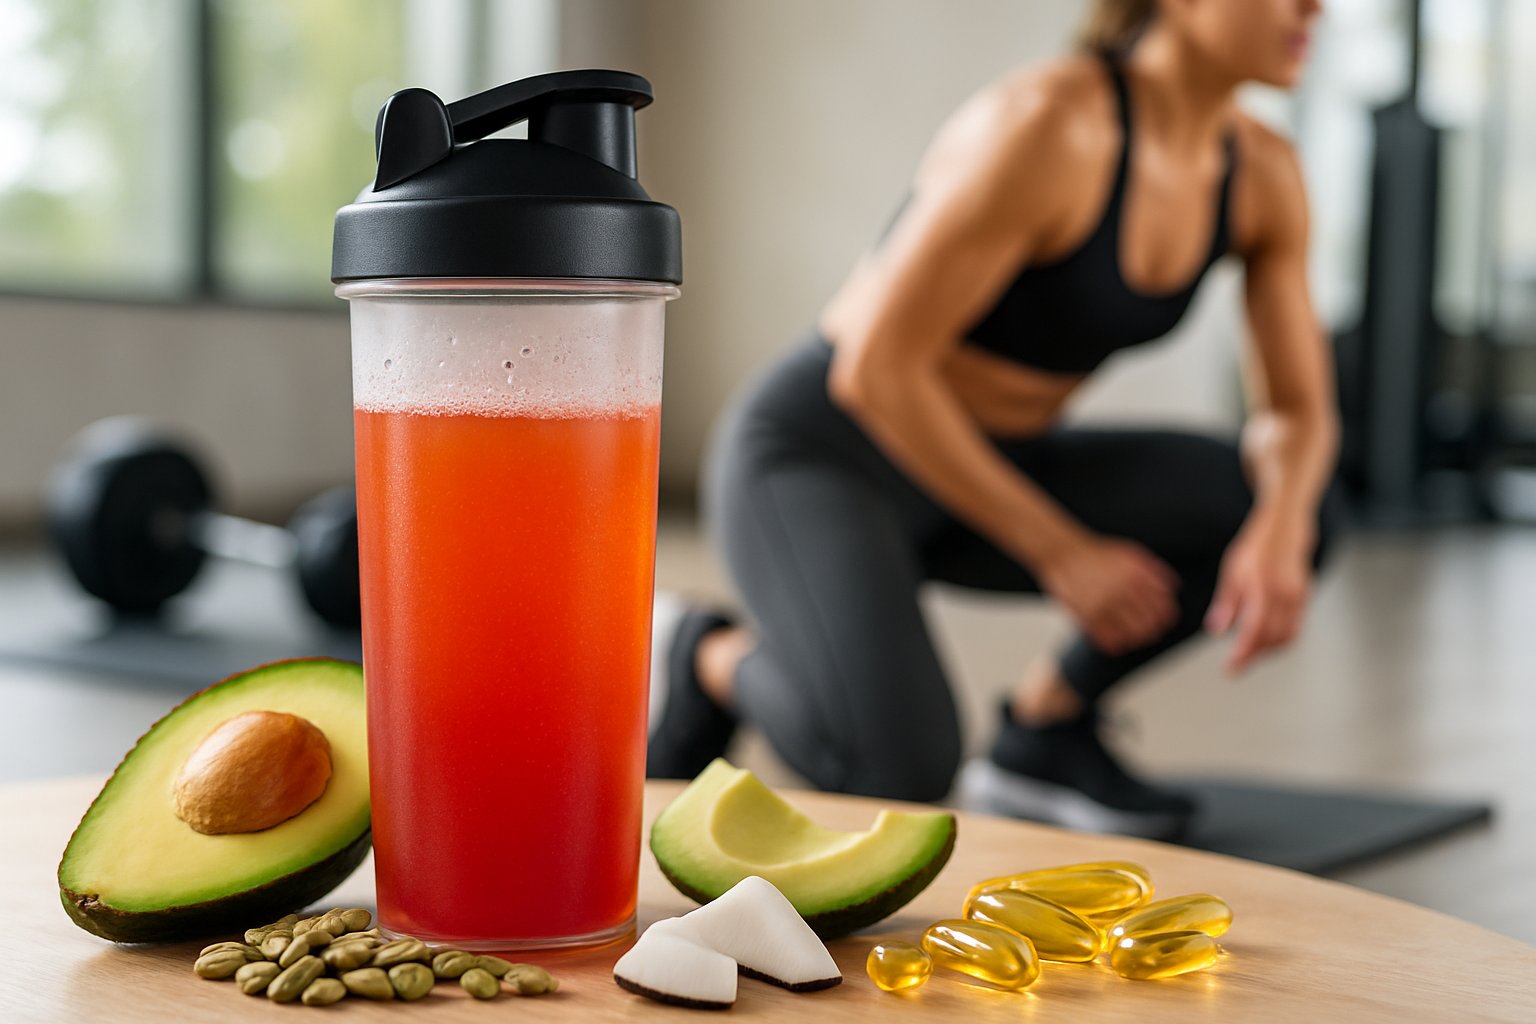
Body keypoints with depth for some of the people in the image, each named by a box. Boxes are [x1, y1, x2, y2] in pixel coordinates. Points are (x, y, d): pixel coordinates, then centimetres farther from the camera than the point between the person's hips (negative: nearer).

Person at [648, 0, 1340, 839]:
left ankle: (1045, 727, 5)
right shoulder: (1043, 125, -27)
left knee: (1295, 512, -11)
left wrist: (1279, 531, -21)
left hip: (978, 472, 7)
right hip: (817, 458, -7)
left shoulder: (1264, 174, -3)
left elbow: (1297, 414, 2)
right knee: (899, 776, -30)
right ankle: (714, 657, 2)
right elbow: (875, 368, -26)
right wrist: (1062, 555, -21)